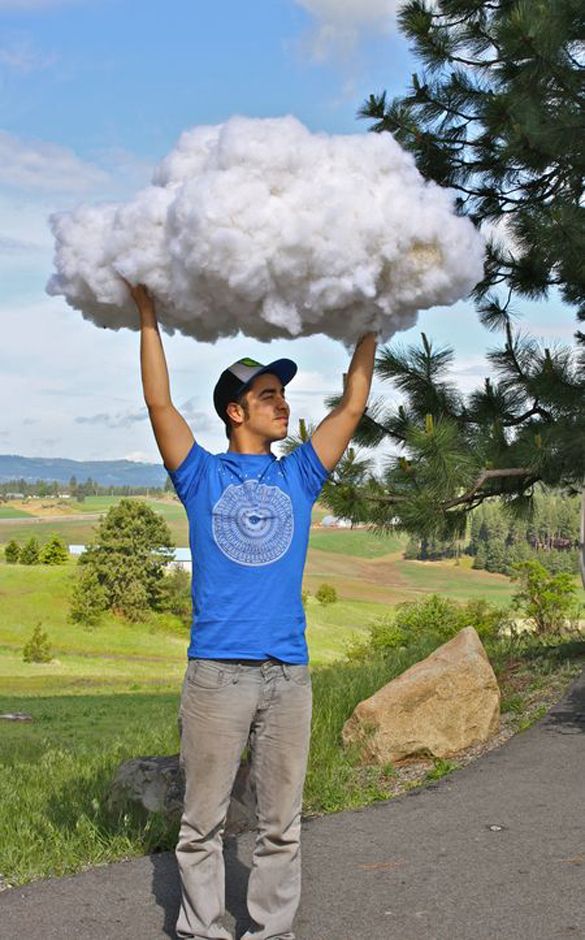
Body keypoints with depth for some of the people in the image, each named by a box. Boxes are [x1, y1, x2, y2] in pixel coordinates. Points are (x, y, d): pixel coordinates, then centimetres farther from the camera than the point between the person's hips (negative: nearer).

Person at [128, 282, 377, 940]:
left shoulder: (298, 476, 14)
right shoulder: (203, 477, 7)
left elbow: (352, 406, 16)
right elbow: (159, 402, 0)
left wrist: (370, 327, 17)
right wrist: (147, 315, 1)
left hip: (289, 673, 3)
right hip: (216, 670, -3)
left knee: (281, 825, 9)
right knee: (202, 824, 4)